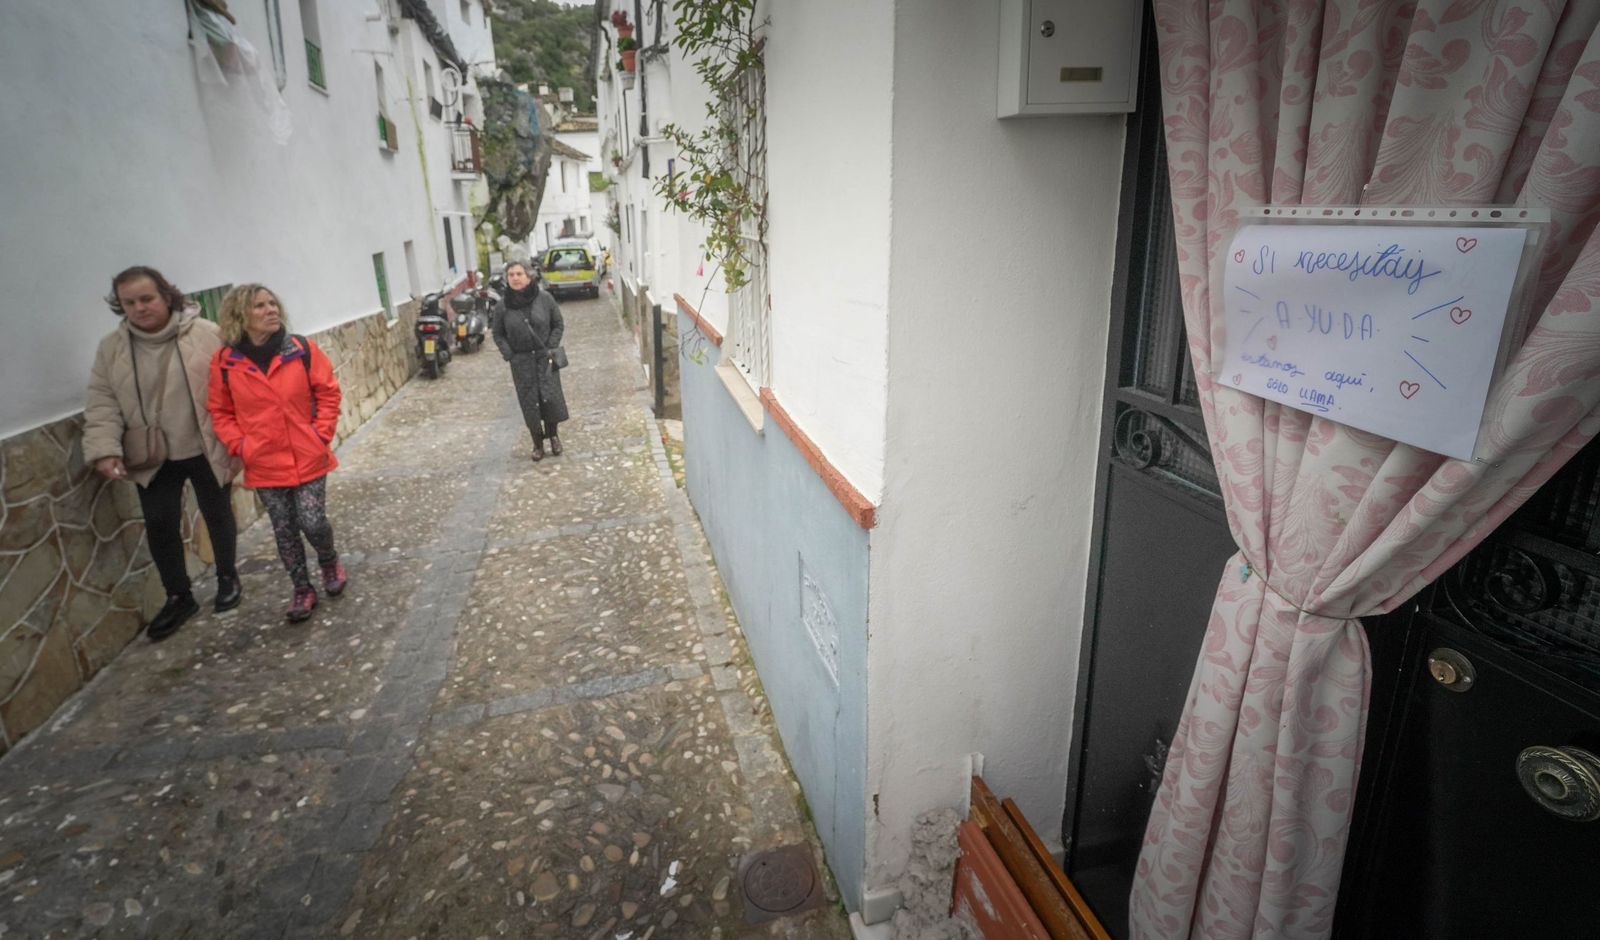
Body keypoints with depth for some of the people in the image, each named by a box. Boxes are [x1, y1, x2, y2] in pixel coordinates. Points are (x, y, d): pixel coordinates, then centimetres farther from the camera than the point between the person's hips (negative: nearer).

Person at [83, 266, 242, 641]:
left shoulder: (207, 335, -10)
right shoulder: (111, 348, -1)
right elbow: (103, 402, -1)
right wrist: (104, 449, -13)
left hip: (206, 450, -2)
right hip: (153, 458, 3)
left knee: (217, 514, 12)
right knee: (159, 524, 3)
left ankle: (227, 577, 33)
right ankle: (179, 596, 19)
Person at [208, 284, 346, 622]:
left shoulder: (302, 350, -7)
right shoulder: (225, 362, -5)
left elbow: (328, 393, 0)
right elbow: (220, 412, 6)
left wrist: (321, 434, -7)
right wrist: (239, 445, -6)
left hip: (307, 458, -1)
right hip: (264, 465, 1)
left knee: (313, 523, 0)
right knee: (284, 531, 10)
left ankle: (330, 562, 32)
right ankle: (302, 589, 27)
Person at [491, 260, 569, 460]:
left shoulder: (544, 298, -6)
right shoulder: (503, 305, -2)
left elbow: (558, 325, 2)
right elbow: (498, 334, 8)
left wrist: (551, 348, -6)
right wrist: (508, 354, -5)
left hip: (545, 358, -1)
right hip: (521, 362, 1)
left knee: (550, 398, -3)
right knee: (529, 403, 3)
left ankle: (553, 435, 21)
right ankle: (537, 443, 18)